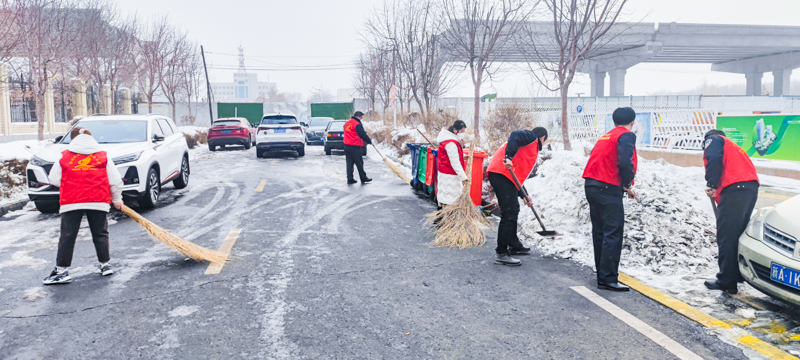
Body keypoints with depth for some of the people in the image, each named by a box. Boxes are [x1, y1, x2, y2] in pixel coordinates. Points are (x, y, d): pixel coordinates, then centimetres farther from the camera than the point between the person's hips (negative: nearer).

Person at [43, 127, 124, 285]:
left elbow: (54, 179, 8)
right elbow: (115, 180, 7)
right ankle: (105, 265, 16)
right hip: (99, 201, 1)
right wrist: (117, 199, 18)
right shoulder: (103, 156, 8)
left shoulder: (64, 156, 7)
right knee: (100, 234, 13)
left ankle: (62, 270, 4)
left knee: (67, 236, 4)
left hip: (71, 202, -1)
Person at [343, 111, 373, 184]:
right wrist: (370, 141, 3)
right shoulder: (357, 124, -13)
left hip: (347, 146, 8)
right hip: (355, 147, -7)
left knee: (349, 163, 8)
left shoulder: (347, 123, 12)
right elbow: (363, 135, -11)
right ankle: (363, 178, 13)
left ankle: (350, 179, 6)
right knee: (359, 163, 3)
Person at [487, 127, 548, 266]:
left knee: (514, 209, 22)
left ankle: (514, 245, 36)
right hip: (502, 172, -10)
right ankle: (501, 254, -9)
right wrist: (508, 157, -28)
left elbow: (519, 174, 31)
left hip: (508, 174, 10)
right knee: (509, 213, -11)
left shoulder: (532, 149, 32)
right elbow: (515, 135, -17)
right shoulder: (532, 137, 5)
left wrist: (523, 196, 30)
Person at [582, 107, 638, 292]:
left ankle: (602, 274, 23)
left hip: (591, 185, 9)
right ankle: (608, 279, -9)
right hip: (608, 188, -8)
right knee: (613, 233, -7)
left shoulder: (606, 136, 20)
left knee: (600, 231, 14)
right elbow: (625, 162, -19)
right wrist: (628, 185, -5)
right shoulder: (627, 136, -4)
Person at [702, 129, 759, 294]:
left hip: (735, 187, -9)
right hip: (752, 187, 9)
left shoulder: (713, 140, 12)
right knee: (738, 233, 18)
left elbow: (714, 159, -12)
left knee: (726, 236, -5)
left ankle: (727, 281, -2)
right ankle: (738, 274, 26)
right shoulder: (732, 146, 36)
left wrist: (711, 184, -11)